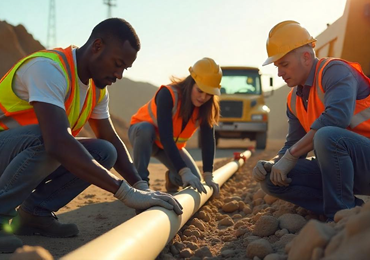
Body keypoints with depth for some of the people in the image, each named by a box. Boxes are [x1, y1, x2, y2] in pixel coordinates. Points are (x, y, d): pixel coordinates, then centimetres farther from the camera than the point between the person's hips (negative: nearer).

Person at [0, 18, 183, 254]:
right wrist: (126, 192, -40)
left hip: (34, 154, 8)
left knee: (104, 153, -9)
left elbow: (113, 141, 8)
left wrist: (142, 187, -7)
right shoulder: (48, 67, -27)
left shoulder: (97, 89, 1)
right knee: (47, 137, -36)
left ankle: (35, 213, 0)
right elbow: (59, 143, -40)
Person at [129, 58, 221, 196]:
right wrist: (184, 172, -50)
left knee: (194, 179, -13)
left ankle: (171, 177, 22)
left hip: (172, 144, 5)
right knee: (146, 128, -41)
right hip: (143, 133, -4)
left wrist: (208, 176, -31)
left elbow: (208, 140, -22)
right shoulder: (168, 94, -36)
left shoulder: (206, 106, -19)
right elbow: (165, 137, -44)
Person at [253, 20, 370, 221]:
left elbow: (337, 116, -32)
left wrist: (290, 156, -27)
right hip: (337, 165, 8)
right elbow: (293, 145, 14)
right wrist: (270, 164, -8)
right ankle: (352, 208, -6)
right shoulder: (294, 100, 10)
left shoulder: (334, 71, -14)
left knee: (327, 135, -37)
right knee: (271, 179, -4)